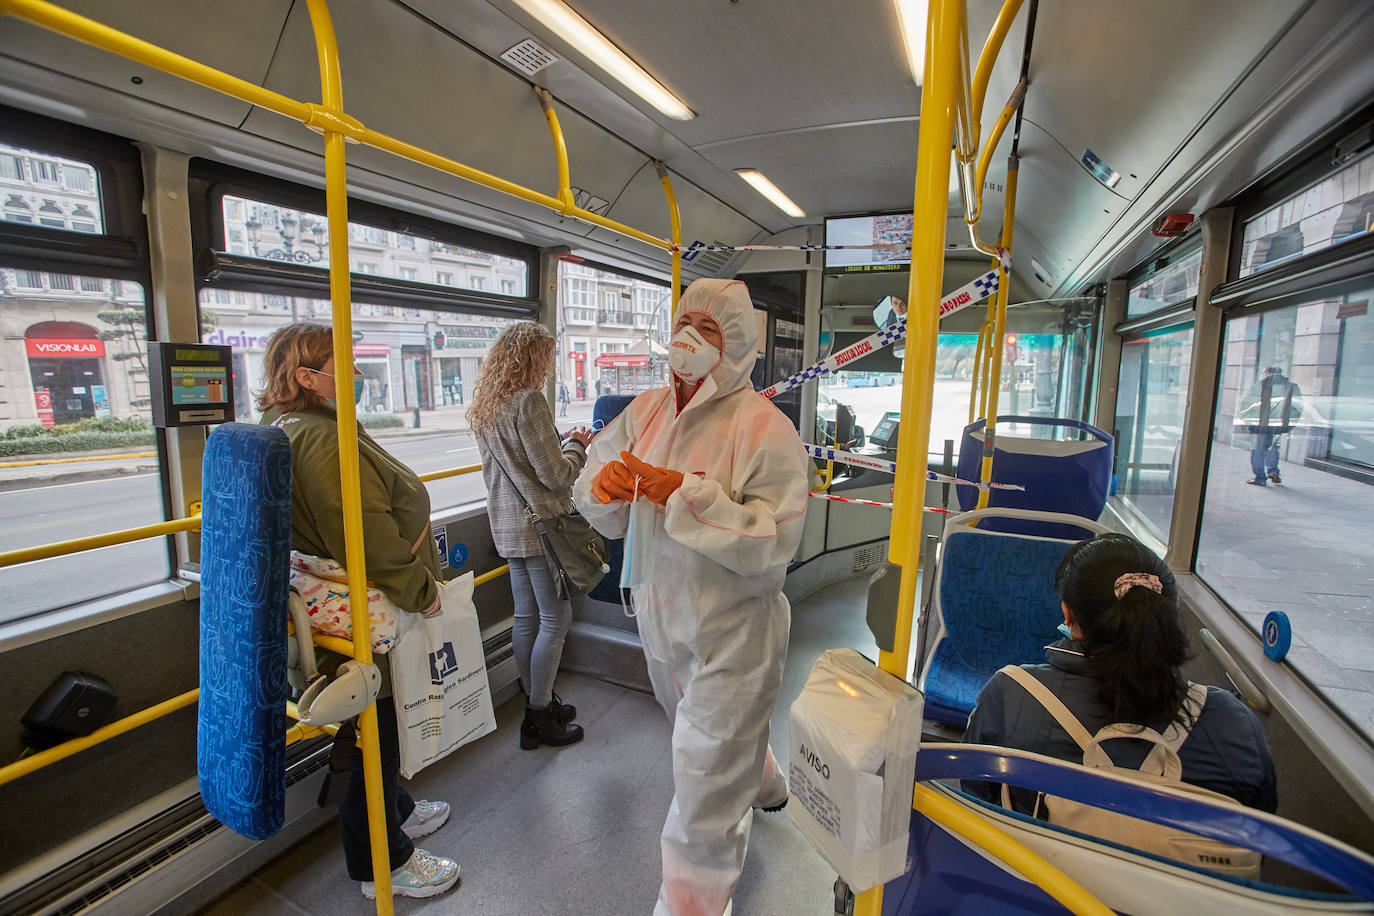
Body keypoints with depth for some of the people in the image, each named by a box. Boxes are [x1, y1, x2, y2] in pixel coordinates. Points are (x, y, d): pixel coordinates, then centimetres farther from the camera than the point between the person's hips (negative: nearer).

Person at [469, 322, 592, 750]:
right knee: (556, 618, 3)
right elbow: (556, 475, -18)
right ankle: (538, 716, 13)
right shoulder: (528, 400, -17)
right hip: (539, 524, -9)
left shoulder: (484, 406, 11)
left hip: (507, 524, 9)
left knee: (526, 617, 16)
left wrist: (561, 443, 16)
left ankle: (539, 701, 30)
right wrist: (576, 445, 1)